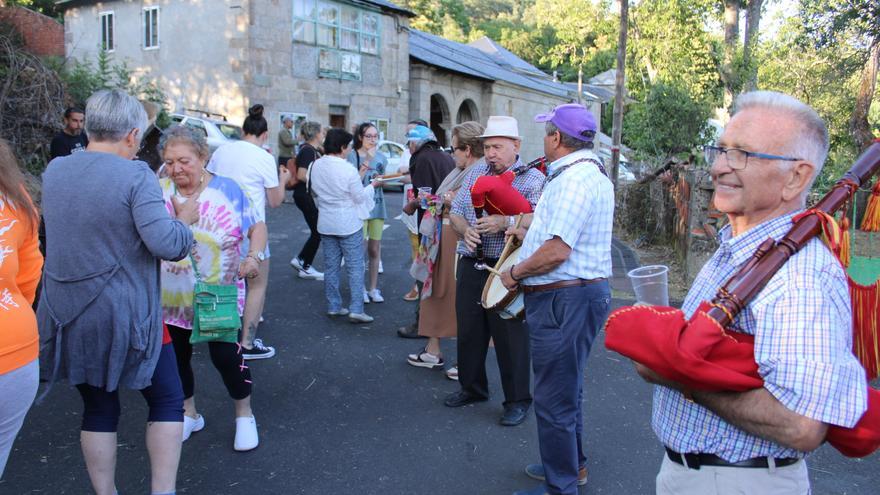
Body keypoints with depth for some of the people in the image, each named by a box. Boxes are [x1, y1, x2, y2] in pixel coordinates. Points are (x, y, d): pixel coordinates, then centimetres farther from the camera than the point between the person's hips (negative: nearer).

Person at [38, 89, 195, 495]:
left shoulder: (54, 171, 5)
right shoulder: (136, 175, -15)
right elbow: (167, 245, -21)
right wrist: (184, 220, -1)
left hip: (66, 314, 6)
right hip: (124, 316, -5)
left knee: (98, 408, 18)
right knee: (167, 401, 12)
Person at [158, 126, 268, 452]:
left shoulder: (227, 190, -8)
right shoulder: (158, 192, -3)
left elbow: (257, 226, -2)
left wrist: (254, 256, -20)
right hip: (171, 299, 3)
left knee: (226, 356, -2)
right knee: (177, 357, 15)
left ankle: (244, 415, 23)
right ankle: (188, 414, 39)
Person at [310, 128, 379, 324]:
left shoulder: (317, 166, 0)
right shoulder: (348, 170, -20)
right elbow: (360, 197, -13)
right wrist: (372, 185, 7)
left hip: (326, 224, 6)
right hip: (349, 225, -6)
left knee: (331, 267, 14)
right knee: (355, 267, 2)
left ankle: (333, 306, 20)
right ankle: (356, 309, 0)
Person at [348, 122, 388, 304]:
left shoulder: (381, 156, 9)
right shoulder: (353, 155, -7)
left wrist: (382, 179, -2)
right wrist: (365, 165, -23)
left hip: (377, 206, 5)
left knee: (375, 250, 9)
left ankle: (373, 288, 18)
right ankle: (360, 289, 9)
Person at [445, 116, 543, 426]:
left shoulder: (533, 178, -5)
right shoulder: (474, 174, 13)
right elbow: (455, 212, 14)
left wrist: (505, 222, -29)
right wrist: (465, 230, -8)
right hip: (471, 265, 6)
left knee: (511, 335, 1)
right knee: (469, 329, 14)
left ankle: (518, 400, 18)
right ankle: (472, 388, 34)